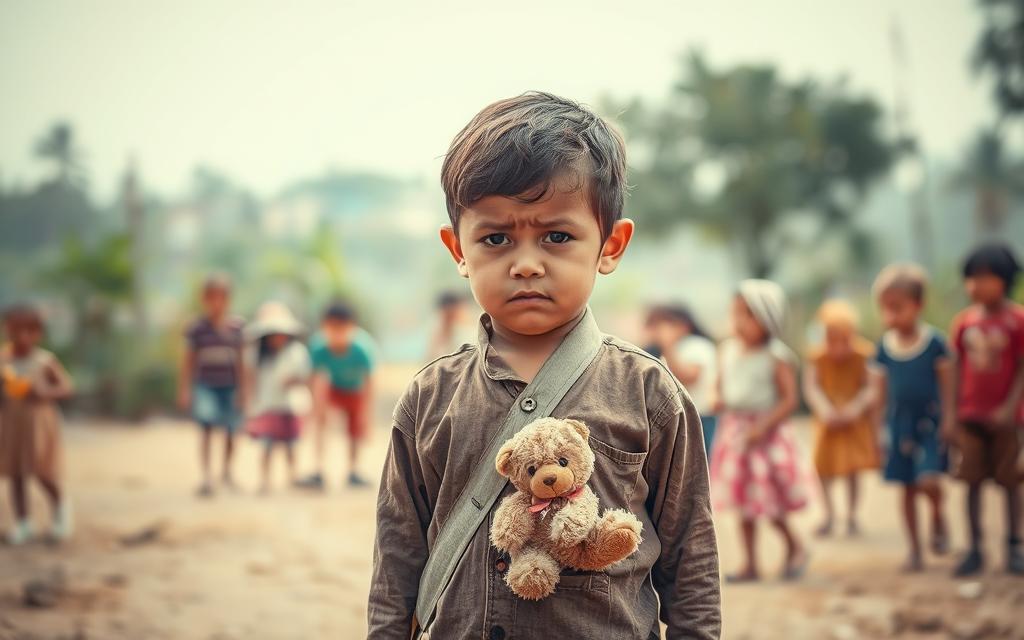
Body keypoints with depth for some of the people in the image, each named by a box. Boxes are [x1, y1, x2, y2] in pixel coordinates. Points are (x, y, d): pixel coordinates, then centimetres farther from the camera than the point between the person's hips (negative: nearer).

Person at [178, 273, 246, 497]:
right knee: (207, 427, -16)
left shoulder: (237, 326, 0)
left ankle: (227, 471, 32)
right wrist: (184, 390, 1)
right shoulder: (197, 327, -2)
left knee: (231, 429, 9)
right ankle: (206, 477, -18)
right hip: (206, 384, -2)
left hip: (230, 386, 2)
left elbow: (240, 361, 3)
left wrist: (242, 390, 2)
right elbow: (188, 360, 2)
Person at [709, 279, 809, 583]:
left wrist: (763, 426, -23)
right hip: (734, 430, 6)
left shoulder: (777, 357, -15)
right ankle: (750, 565, 18)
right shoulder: (727, 350, 2)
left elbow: (790, 399, -15)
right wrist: (720, 400, -7)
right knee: (744, 505, 10)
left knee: (770, 504, 1)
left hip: (766, 435, -5)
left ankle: (795, 548, 27)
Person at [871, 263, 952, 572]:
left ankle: (938, 517, 16)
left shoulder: (934, 343, -8)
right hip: (899, 423, 3)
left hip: (929, 422, -3)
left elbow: (946, 387, -3)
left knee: (928, 481, -18)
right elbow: (881, 392, 8)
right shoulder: (884, 347, 1)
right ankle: (915, 550, 18)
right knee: (907, 488, 7)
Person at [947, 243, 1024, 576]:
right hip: (970, 415, 3)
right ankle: (975, 549, 14)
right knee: (973, 481, 5)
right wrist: (952, 414, 4)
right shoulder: (964, 321, 2)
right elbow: (957, 370, 7)